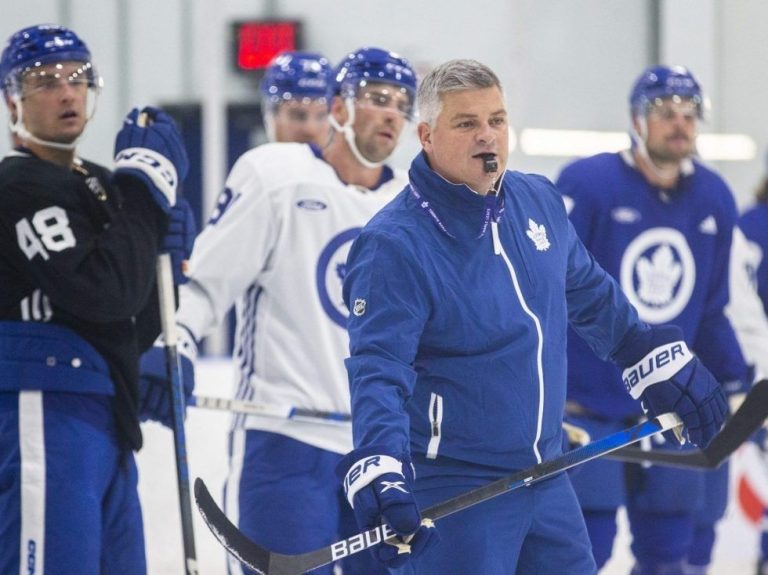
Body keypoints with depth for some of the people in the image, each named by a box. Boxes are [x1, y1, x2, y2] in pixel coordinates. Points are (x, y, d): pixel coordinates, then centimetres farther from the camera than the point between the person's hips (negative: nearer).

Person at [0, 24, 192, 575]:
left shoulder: (98, 184, 20)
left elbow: (135, 327, 19)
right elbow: (105, 292, -21)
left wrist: (161, 241, 2)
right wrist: (145, 183, -12)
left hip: (105, 425, 10)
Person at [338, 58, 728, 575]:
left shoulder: (540, 202, 6)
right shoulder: (395, 244, -16)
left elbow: (592, 296, 23)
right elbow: (379, 367, -23)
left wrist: (663, 360, 26)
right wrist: (379, 469, -37)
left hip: (547, 479, 7)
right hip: (453, 492, -7)